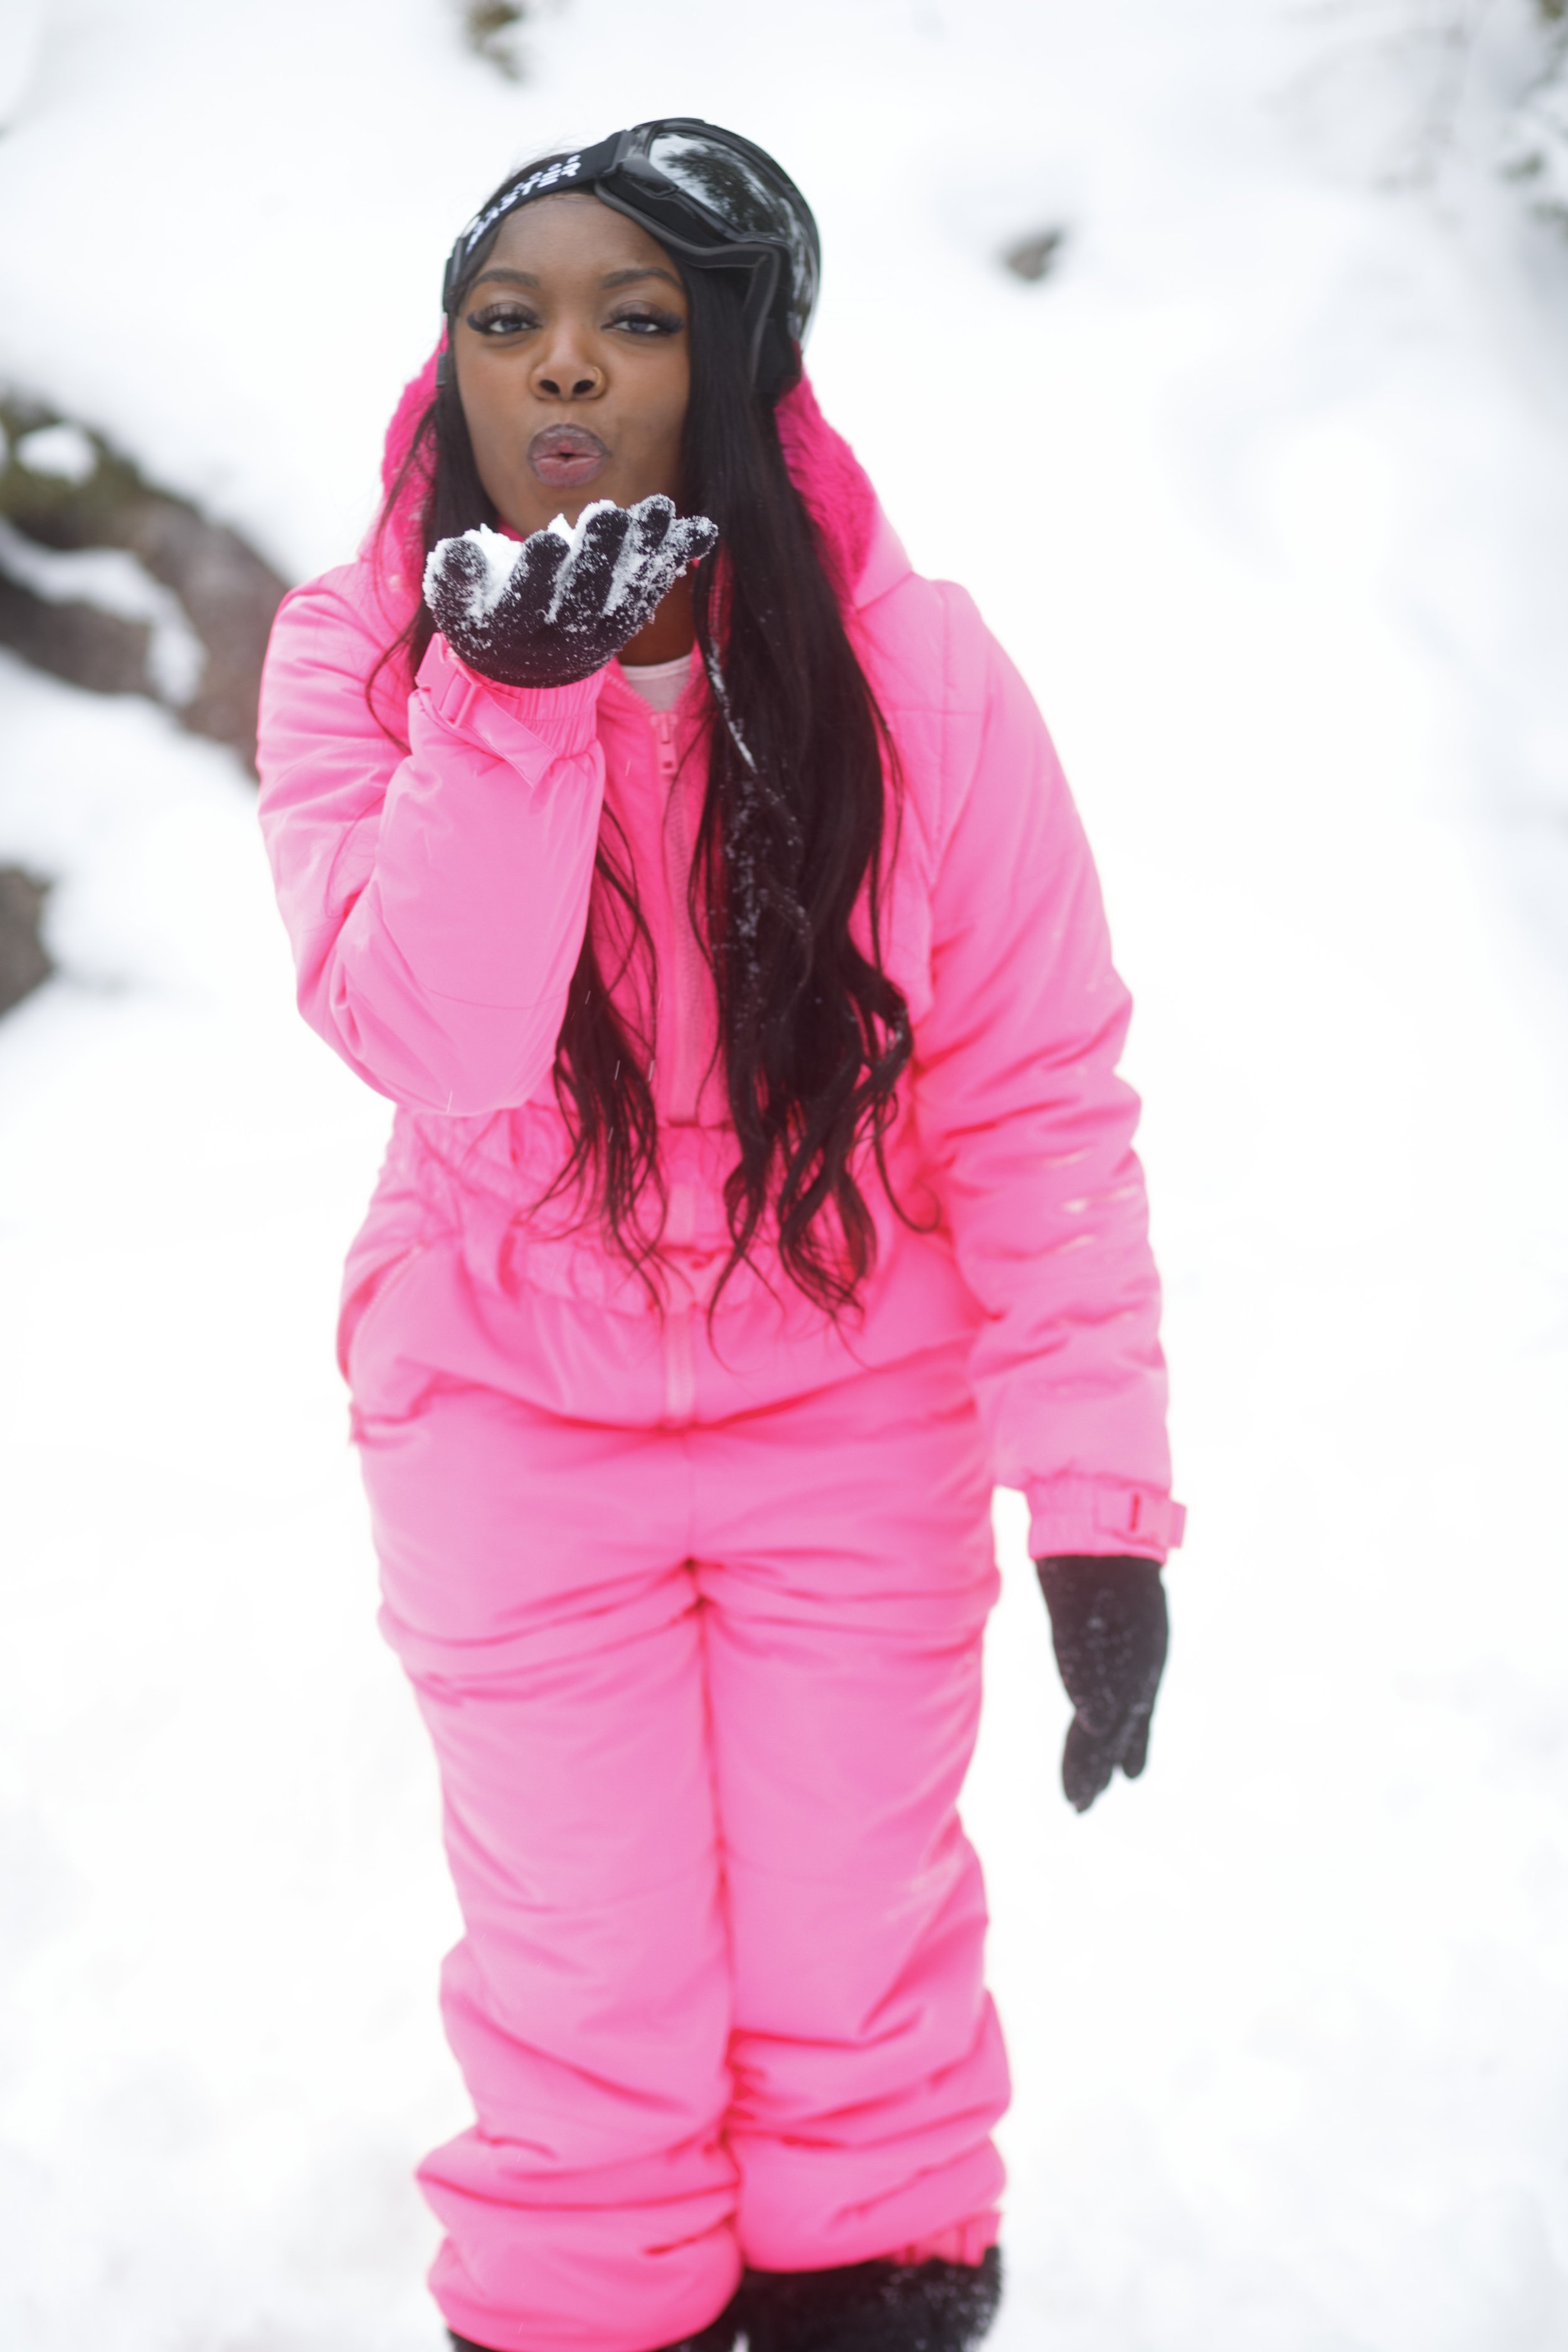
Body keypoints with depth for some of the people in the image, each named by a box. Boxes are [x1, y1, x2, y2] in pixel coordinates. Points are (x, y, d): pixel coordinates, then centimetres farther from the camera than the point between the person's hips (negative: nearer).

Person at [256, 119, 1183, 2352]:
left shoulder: (913, 669, -15)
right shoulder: (360, 654, -12)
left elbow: (1040, 1096, -12)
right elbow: (431, 1043, -25)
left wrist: (1098, 1493, -16)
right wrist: (511, 700, -36)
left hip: (857, 1405, 0)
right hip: (510, 1416, 0)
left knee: (853, 1943, 12)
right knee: (584, 1976, 10)